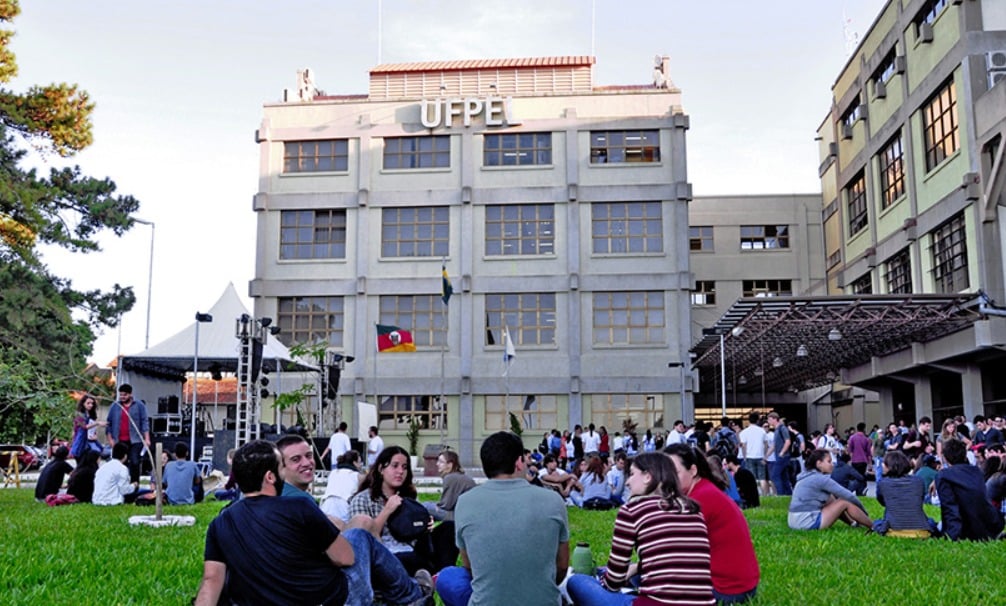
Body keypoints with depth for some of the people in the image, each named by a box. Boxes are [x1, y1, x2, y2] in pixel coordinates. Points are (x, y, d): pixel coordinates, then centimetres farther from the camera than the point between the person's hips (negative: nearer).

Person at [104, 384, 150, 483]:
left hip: (135, 441, -2)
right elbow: (109, 423, 12)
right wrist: (110, 438, 4)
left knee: (135, 463, -6)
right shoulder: (115, 406, 10)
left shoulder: (139, 405, 4)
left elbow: (145, 422, -1)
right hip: (119, 441, 2)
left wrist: (146, 438, -8)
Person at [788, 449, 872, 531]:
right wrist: (864, 511, 12)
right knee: (845, 503, -1)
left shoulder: (807, 476, 16)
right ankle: (875, 526, 8)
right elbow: (848, 496, -3)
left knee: (832, 500, 22)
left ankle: (854, 523, 24)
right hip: (808, 522, -9)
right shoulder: (821, 478, -9)